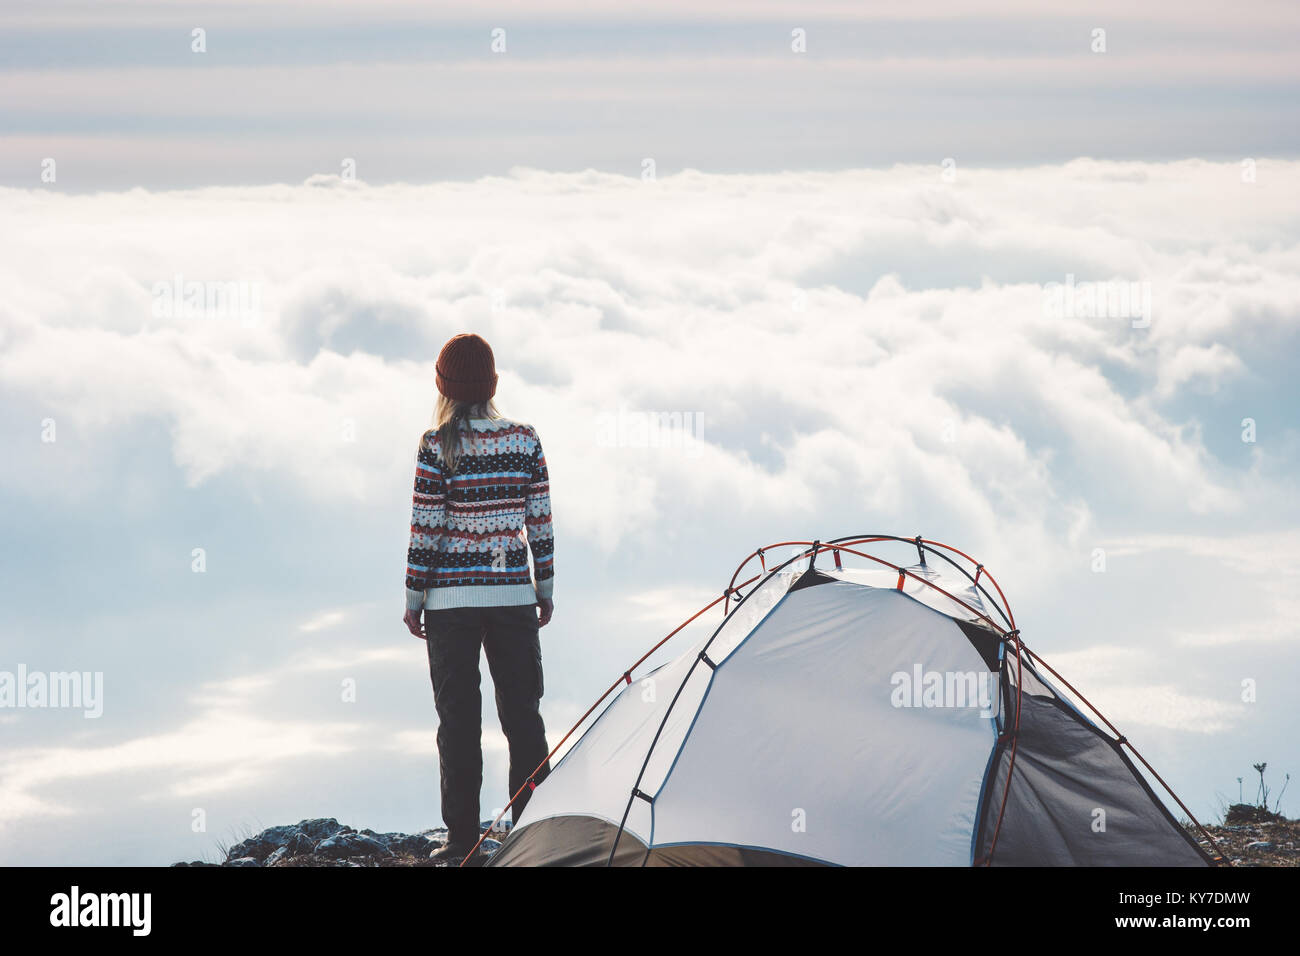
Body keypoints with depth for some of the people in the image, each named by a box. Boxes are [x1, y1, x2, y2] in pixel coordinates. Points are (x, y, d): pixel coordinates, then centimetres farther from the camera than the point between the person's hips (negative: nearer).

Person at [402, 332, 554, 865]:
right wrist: (546, 589, 12)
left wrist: (414, 599, 1)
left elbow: (425, 529, -8)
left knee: (459, 717, 3)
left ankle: (462, 841, 4)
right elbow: (541, 523, 2)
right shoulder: (526, 441, -1)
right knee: (522, 712, 10)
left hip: (451, 598, -2)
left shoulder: (437, 446, -9)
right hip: (514, 596, 2)